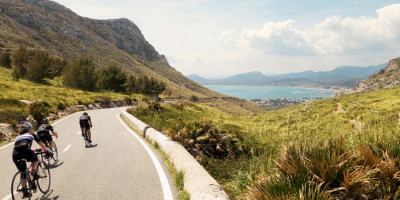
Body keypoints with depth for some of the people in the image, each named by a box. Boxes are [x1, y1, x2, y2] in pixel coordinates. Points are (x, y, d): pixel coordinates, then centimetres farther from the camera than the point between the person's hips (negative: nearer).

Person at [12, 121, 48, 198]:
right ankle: (34, 171, -1)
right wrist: (47, 150, 53)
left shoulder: (17, 137, 36)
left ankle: (25, 191, 15)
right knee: (35, 160, 29)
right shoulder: (31, 135, 27)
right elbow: (42, 145, 35)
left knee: (23, 173, 19)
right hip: (25, 151, -4)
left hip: (15, 155, 4)